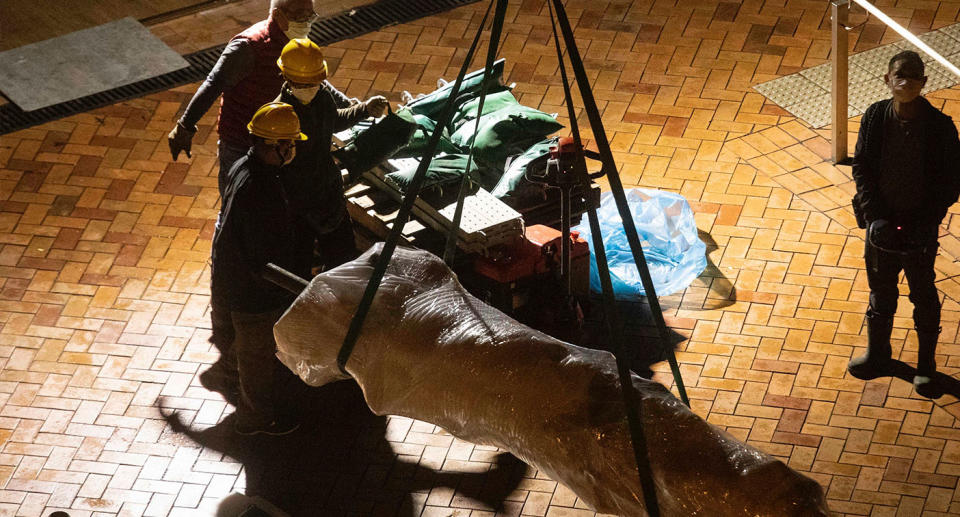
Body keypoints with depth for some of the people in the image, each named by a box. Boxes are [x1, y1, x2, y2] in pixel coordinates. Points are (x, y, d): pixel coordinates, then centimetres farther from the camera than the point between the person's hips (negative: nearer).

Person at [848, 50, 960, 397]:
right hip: (882, 222, 3)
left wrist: (925, 225, -19)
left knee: (924, 296, 13)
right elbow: (861, 168, -2)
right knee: (880, 292, 20)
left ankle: (926, 366, 30)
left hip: (920, 226, -2)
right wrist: (876, 216, -11)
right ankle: (877, 354, 40)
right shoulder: (875, 118, -10)